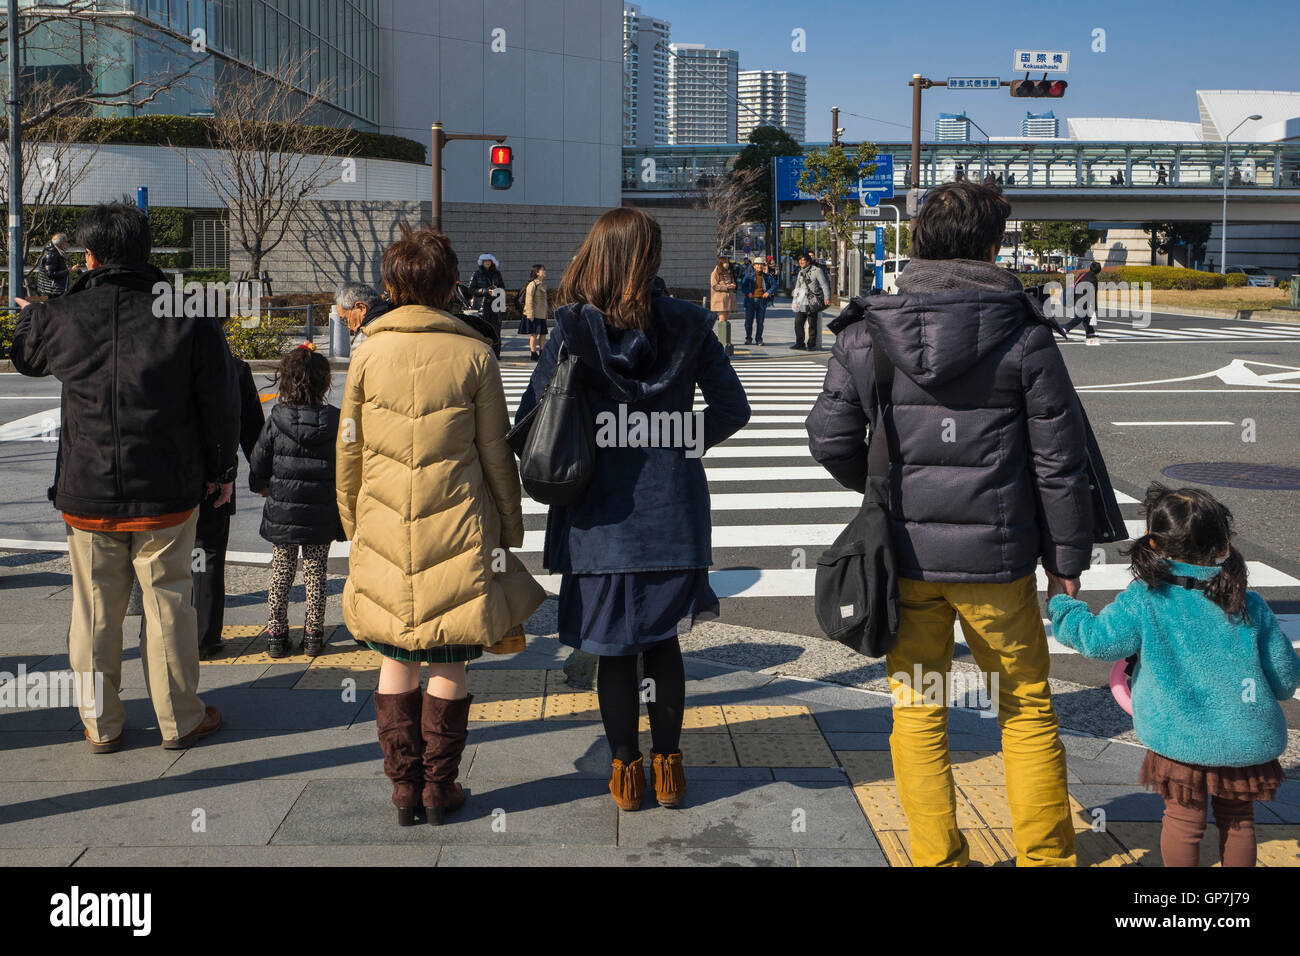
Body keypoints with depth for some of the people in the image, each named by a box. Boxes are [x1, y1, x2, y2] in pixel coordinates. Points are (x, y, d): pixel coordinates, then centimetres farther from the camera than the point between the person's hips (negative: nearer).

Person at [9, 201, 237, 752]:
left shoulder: (61, 317, -5)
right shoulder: (190, 316, -9)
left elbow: (23, 355, 19)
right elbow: (220, 402, -4)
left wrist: (29, 312, 42)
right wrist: (221, 469, 10)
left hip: (87, 496, 1)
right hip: (167, 498, -1)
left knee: (95, 609, 13)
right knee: (168, 604, 9)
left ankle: (101, 724, 24)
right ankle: (180, 721, 19)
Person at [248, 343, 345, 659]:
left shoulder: (276, 422, -9)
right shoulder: (335, 421, -9)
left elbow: (257, 467, -1)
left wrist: (264, 488, 19)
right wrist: (340, 499, 13)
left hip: (282, 514, 0)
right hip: (322, 516, 0)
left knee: (281, 573, 11)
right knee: (315, 573, 10)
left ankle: (276, 635, 16)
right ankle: (314, 636, 16)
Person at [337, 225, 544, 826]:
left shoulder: (367, 354, 1)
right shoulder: (475, 355, -5)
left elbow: (348, 453, 7)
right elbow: (496, 455, 0)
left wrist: (354, 525, 19)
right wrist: (509, 529, 11)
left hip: (385, 531, 2)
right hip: (458, 533, -2)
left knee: (396, 659, 13)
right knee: (449, 664, 8)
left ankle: (404, 787, 19)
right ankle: (439, 788, 16)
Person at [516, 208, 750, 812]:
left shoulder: (572, 332, -10)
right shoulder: (687, 325, -4)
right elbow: (732, 408, 2)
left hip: (600, 518, -2)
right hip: (674, 514, 2)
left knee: (614, 649, 11)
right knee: (662, 642, 17)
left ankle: (625, 771, 20)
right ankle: (668, 767, 25)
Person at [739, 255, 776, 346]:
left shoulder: (766, 276, 8)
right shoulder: (749, 275, 6)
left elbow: (774, 285, 12)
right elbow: (743, 285, 5)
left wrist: (769, 292, -3)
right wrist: (747, 293, -11)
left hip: (762, 300, 0)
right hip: (751, 300, 0)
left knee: (760, 322, 2)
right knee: (748, 321, 0)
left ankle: (758, 339, 11)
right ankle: (748, 338, 13)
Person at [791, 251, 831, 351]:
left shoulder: (816, 270, -4)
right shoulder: (801, 272, 17)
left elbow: (824, 285, -5)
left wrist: (827, 297, -13)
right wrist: (795, 301, 21)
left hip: (813, 301, -6)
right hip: (801, 302, 6)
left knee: (812, 324, -2)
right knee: (798, 323, -3)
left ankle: (811, 344, 5)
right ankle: (800, 343, -1)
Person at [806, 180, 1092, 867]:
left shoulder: (868, 334, -2)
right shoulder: (1025, 336, -6)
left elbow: (830, 438, -2)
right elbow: (1059, 461, -4)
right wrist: (1067, 558, 6)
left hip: (904, 554, 2)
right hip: (997, 556, -1)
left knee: (916, 712, 13)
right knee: (1027, 711, 14)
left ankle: (937, 857, 20)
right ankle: (1045, 855, 23)